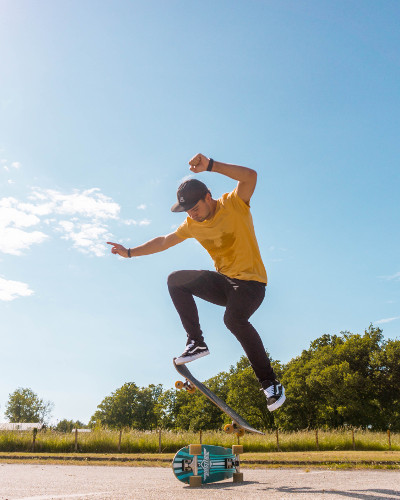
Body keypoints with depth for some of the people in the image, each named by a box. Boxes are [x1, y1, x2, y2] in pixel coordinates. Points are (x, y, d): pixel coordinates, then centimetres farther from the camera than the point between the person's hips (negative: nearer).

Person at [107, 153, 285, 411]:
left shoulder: (233, 204, -12)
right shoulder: (193, 224, 5)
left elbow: (250, 176, -30)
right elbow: (165, 240, 15)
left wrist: (210, 165, -38)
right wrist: (130, 252, 15)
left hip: (250, 281, -6)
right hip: (222, 280, 6)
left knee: (234, 319, -33)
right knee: (176, 281, -8)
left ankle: (271, 383, -20)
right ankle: (197, 342, -3)